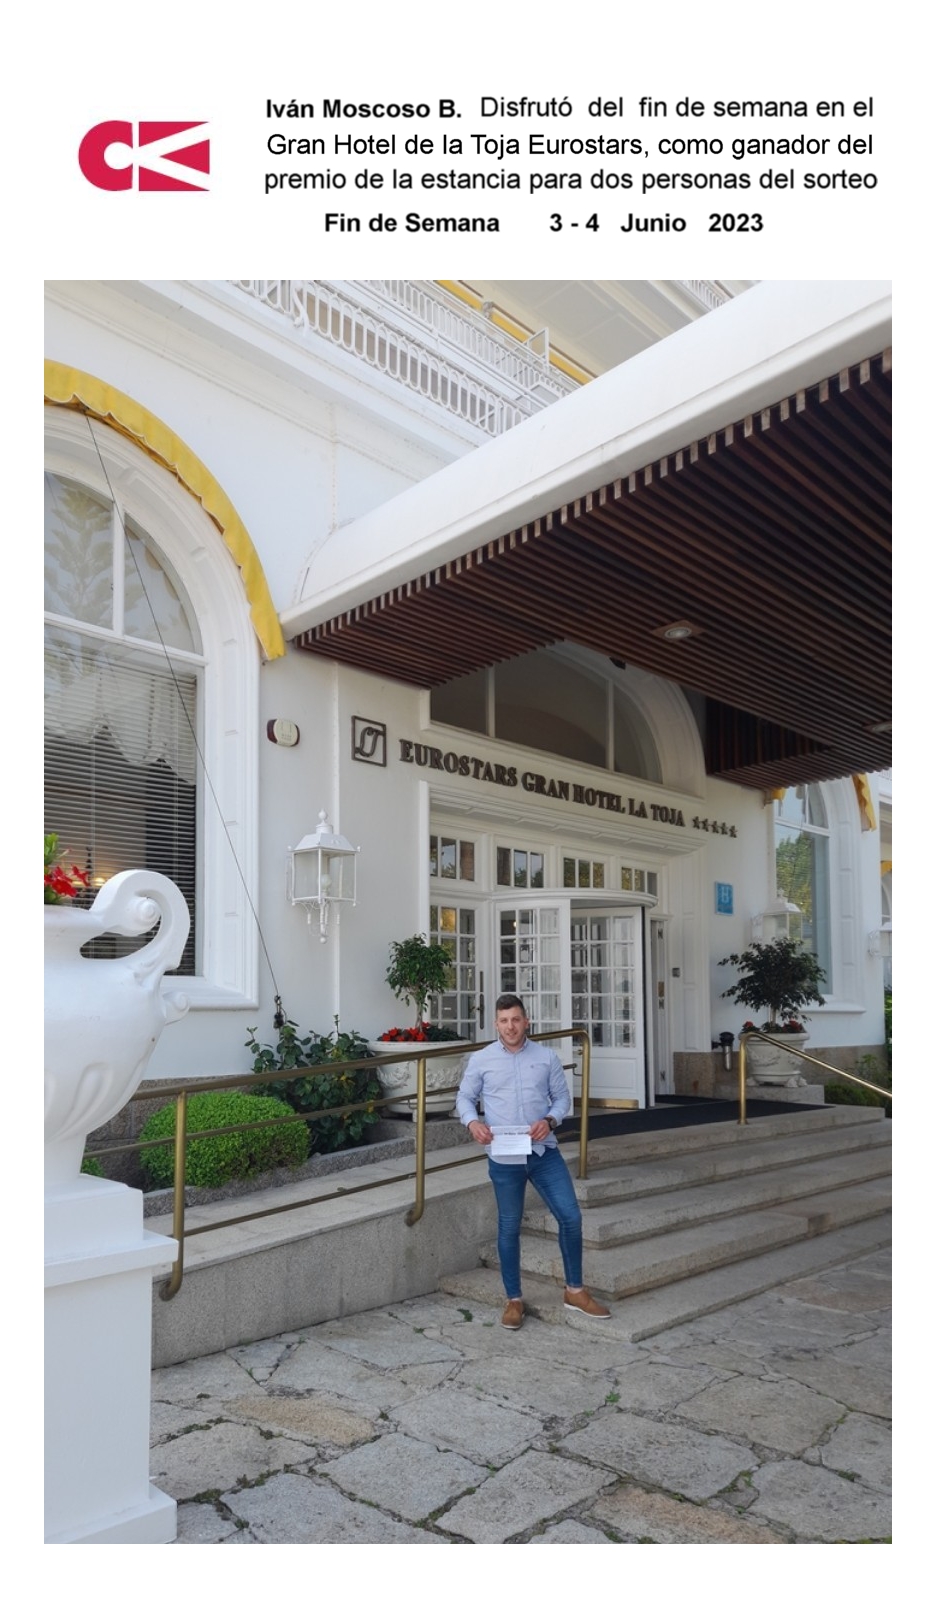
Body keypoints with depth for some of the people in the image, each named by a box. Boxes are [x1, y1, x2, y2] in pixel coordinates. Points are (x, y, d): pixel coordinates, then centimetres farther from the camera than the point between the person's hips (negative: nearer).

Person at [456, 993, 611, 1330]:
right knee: (509, 1228, 8)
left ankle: (574, 1291, 18)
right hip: (503, 1157, -1)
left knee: (571, 1217, -1)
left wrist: (550, 1120, -12)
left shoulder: (547, 1057, 2)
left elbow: (562, 1097, 7)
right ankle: (514, 1300, 24)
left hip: (544, 1152, 2)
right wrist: (472, 1122, -14)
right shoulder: (480, 1060, -2)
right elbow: (464, 1098, 6)